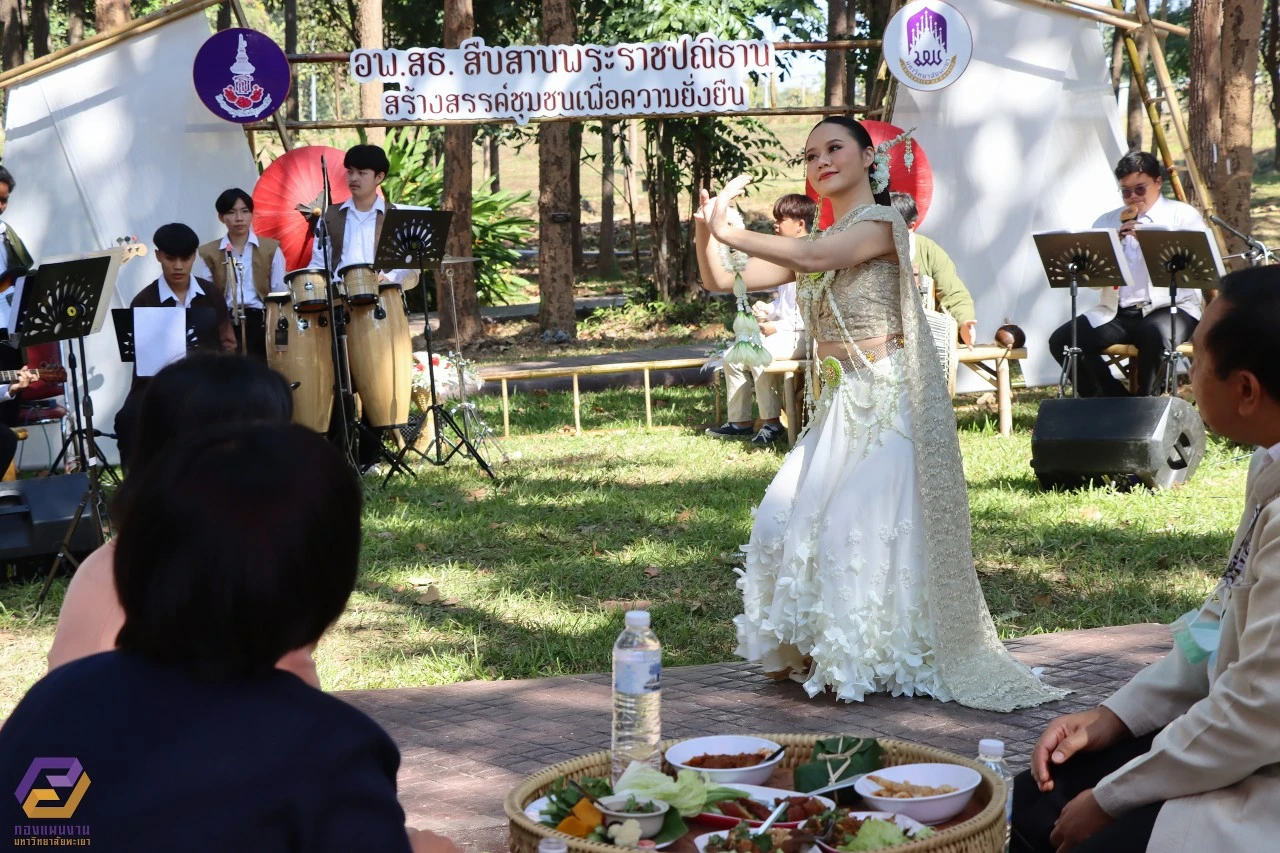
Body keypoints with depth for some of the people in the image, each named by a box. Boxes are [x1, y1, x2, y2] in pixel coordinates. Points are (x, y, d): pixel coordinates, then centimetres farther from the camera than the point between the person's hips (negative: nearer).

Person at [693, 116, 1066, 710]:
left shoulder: (881, 222, -7)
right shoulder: (818, 240, 16)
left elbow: (814, 258, -26)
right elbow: (721, 282, 10)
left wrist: (728, 231, -19)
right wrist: (705, 230, -10)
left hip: (883, 401, -8)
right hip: (835, 405, 8)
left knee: (858, 526, -10)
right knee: (784, 523, 3)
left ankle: (870, 660, 4)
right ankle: (815, 653, 16)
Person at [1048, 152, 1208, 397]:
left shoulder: (1183, 216, 9)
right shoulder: (1107, 222, 18)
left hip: (1170, 307, -4)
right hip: (1116, 312, 4)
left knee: (1154, 336, -38)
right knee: (1062, 341, -18)